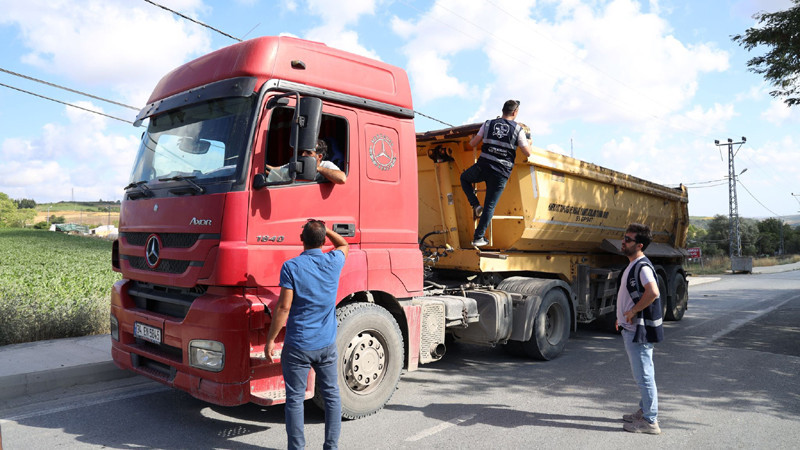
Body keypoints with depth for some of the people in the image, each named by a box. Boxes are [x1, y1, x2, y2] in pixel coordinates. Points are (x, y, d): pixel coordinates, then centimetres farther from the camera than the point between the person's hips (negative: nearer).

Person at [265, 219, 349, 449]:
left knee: (295, 399, 8)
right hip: (327, 344, 3)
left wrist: (270, 340, -7)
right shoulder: (333, 262, -2)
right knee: (332, 396, 14)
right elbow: (343, 245, 22)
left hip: (297, 346, -3)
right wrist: (323, 228, 19)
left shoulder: (291, 267, -12)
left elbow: (284, 307, -14)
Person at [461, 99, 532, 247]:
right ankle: (478, 237, 6)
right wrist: (527, 142, 25)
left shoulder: (488, 124, 8)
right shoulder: (518, 129, 2)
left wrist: (473, 137, 32)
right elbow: (528, 153, 5)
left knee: (464, 178, 31)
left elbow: (472, 144, 10)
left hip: (483, 166, 1)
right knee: (490, 206, 6)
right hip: (501, 173, -1)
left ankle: (475, 205, 12)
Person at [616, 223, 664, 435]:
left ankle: (649, 421, 8)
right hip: (632, 329, 11)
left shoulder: (643, 266, -19)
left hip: (639, 330, -11)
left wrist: (633, 311, -24)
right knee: (642, 374, 20)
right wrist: (623, 316, 17)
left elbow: (653, 292, -36)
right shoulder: (633, 266, 13)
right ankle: (645, 411, 33)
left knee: (643, 375, -2)